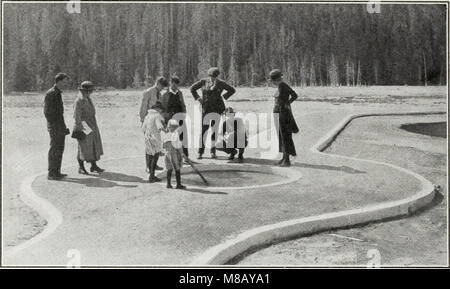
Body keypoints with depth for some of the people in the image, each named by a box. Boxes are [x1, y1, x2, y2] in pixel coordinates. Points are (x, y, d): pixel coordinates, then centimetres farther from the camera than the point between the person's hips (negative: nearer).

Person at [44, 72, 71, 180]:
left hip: (61, 127, 9)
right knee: (54, 150, -6)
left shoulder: (58, 93, 16)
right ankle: (51, 173, -1)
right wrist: (53, 126, -19)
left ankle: (56, 171, 19)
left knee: (60, 149, 12)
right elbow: (47, 112, -17)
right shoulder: (51, 93, -12)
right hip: (55, 127, -9)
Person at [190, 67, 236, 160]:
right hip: (206, 108, 1)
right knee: (204, 129, -1)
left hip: (217, 108, -1)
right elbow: (192, 88, 14)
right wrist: (198, 98, 5)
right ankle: (200, 152, 8)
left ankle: (213, 152, -3)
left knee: (214, 129, -8)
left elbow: (232, 90, 11)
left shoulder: (221, 83, 2)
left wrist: (223, 97, 2)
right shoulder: (203, 81, 3)